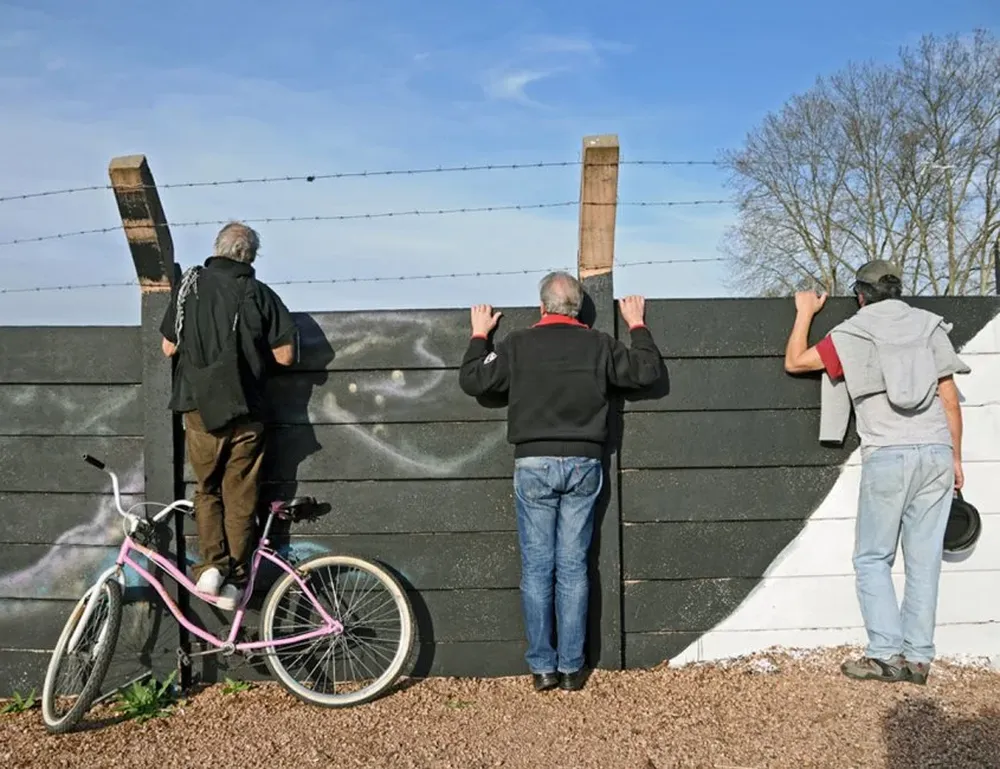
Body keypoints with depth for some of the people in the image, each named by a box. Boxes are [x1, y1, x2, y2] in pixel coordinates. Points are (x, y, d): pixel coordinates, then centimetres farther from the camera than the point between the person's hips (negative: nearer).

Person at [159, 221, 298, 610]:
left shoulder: (189, 284, 1)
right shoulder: (259, 293, -2)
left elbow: (169, 348, 6)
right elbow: (285, 355, -4)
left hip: (200, 406, 1)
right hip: (246, 409, -1)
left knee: (207, 489, 15)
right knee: (240, 494, 9)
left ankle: (211, 563, 0)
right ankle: (234, 578, 10)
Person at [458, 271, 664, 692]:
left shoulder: (518, 345, -2)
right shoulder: (599, 345, 2)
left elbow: (473, 380, 5)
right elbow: (648, 371, 12)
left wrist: (480, 335, 19)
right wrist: (637, 325, 25)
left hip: (534, 465, -1)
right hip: (582, 465, 2)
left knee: (536, 569, 5)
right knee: (573, 569, 6)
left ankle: (542, 668, 10)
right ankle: (571, 667, 11)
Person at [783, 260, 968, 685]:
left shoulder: (851, 333, 2)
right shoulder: (930, 325, 11)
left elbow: (794, 361, 11)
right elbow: (950, 398, 10)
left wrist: (805, 312, 24)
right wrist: (955, 458, 16)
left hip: (887, 456, -4)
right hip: (936, 453, 4)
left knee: (872, 559, 5)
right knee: (924, 559, 7)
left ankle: (886, 654, -2)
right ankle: (918, 657, 8)